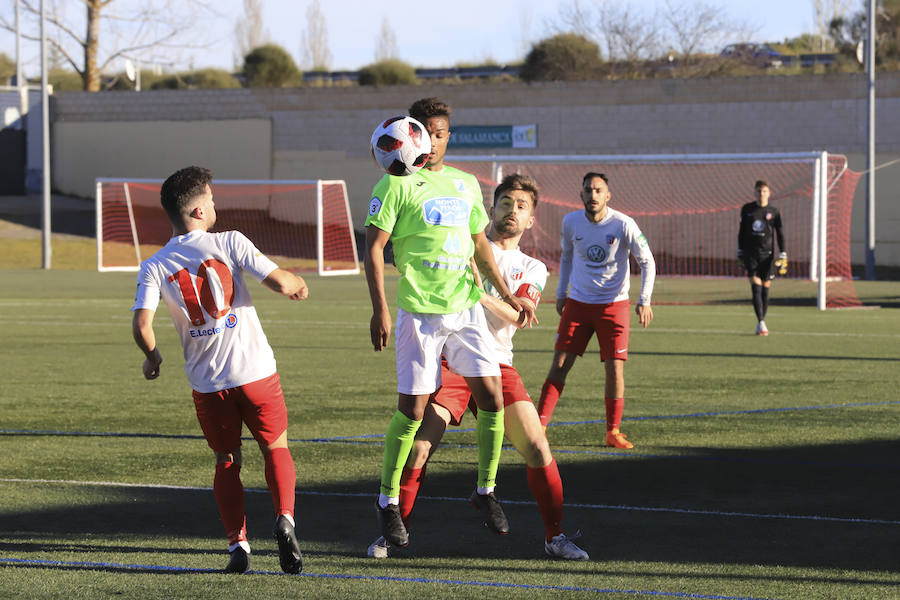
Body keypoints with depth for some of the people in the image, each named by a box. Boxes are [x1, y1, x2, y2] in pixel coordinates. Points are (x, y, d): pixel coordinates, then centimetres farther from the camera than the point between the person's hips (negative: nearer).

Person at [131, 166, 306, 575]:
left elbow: (141, 324, -12)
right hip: (255, 371, -2)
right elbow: (279, 282, -12)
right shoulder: (229, 243, -6)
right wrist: (298, 284, 11)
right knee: (276, 448, 17)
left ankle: (237, 542, 3)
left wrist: (152, 358, 8)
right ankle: (284, 518, -6)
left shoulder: (154, 267, -1)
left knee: (227, 462, 17)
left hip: (207, 383, 2)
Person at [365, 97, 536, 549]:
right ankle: (388, 502, 10)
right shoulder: (396, 185, -4)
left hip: (466, 308, 5)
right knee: (412, 408, -4)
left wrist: (507, 295, 17)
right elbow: (373, 248, -7)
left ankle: (485, 491, 14)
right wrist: (380, 309, -16)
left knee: (491, 396, -3)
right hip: (420, 312, -5)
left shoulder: (466, 184, 14)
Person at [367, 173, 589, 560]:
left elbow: (520, 314, -4)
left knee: (536, 447, -11)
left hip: (497, 364, 2)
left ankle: (555, 537, 3)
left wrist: (483, 295, -21)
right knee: (419, 447, -14)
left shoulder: (532, 269, 15)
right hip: (449, 358, -2)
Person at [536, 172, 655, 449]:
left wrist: (644, 300, -18)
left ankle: (613, 432, 6)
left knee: (615, 367, -7)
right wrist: (561, 293, 16)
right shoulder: (571, 222, -3)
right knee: (559, 364, -6)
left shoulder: (623, 225, -13)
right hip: (577, 302, 2)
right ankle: (539, 425, -2)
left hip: (614, 304, -2)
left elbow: (647, 262, -8)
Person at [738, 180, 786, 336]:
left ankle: (761, 322, 15)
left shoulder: (773, 212, 2)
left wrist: (783, 255, -1)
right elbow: (742, 231, 14)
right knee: (755, 286, -12)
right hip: (750, 254, 0)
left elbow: (780, 234, 5)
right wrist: (740, 251, 13)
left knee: (765, 288, 3)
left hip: (767, 254, 0)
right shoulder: (747, 209, 5)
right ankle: (761, 323, -18)